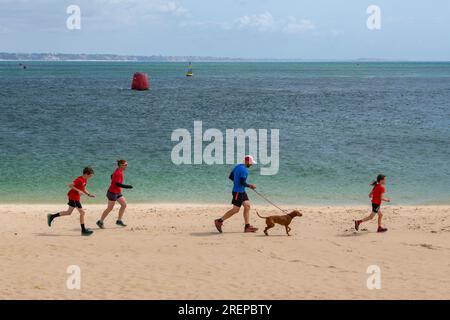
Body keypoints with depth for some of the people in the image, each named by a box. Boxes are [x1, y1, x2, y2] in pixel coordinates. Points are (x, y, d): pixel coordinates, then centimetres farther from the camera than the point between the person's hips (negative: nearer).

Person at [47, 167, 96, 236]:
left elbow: (84, 189, 20)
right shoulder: (79, 180, -20)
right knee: (82, 212, -7)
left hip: (76, 197, 10)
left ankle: (52, 216, 24)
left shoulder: (85, 180, 9)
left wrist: (89, 194, 5)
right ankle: (83, 230, -1)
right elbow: (70, 185, -27)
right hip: (73, 197, -10)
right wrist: (78, 191, -30)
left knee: (69, 212, 18)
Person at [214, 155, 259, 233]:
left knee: (247, 206, 7)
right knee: (236, 209, -5)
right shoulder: (244, 170, -18)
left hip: (242, 191, 10)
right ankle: (219, 221, 2)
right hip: (238, 191, -10)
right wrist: (250, 186, -8)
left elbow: (230, 176, 17)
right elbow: (242, 182, -23)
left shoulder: (238, 167, 11)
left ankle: (247, 226, 6)